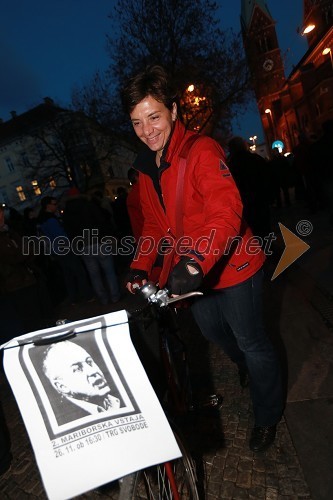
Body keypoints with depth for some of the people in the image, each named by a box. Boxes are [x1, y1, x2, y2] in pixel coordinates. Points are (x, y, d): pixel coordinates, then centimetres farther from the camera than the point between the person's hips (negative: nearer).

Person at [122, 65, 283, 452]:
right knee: (211, 329, 26)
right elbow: (154, 225, 10)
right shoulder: (147, 169, 5)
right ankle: (250, 368, 59)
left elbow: (226, 212, -34)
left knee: (251, 340, 10)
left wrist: (196, 261, -47)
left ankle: (267, 416, 38)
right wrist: (139, 267, 0)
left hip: (231, 265, -8)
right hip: (189, 269, 8)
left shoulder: (201, 150, -20)